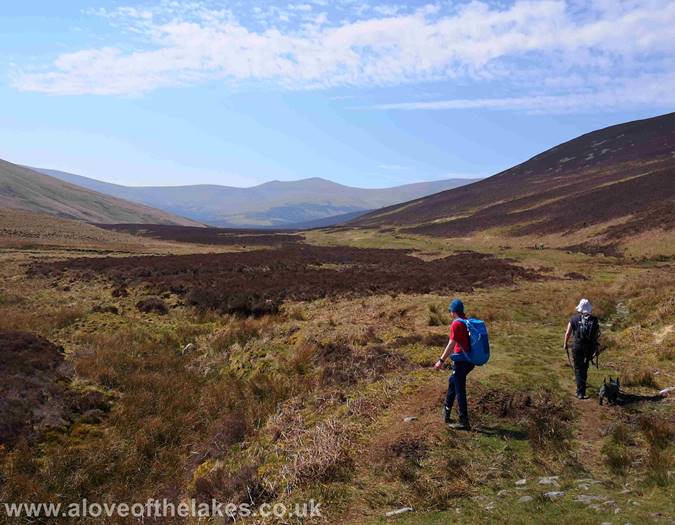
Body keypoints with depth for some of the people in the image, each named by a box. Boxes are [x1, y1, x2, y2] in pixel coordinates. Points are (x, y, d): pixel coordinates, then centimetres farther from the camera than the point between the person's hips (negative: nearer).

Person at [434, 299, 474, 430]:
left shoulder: (456, 324, -15)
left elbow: (451, 344, -20)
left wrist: (441, 361, -17)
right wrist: (449, 353, 32)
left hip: (461, 361, -9)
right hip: (470, 360, 9)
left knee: (460, 390, -1)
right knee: (452, 381, 24)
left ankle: (464, 422, 4)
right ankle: (446, 411, 33)